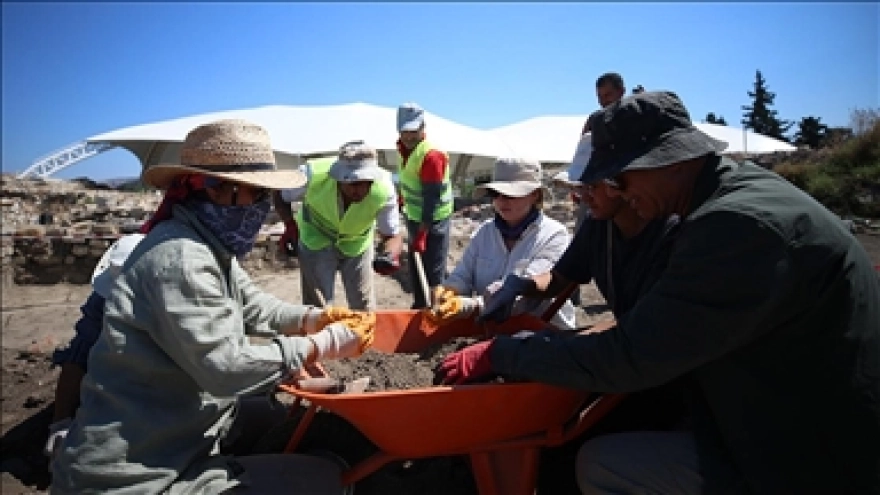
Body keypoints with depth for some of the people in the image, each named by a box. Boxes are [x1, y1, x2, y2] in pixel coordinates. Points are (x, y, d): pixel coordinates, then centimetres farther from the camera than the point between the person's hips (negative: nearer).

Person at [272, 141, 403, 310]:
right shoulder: (313, 174, -32)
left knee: (364, 308, 12)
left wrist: (390, 256, -45)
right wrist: (291, 227, -26)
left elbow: (393, 235, -23)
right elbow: (279, 194, -12)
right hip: (316, 240, -1)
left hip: (358, 244, 1)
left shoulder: (384, 189, -32)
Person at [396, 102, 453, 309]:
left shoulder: (431, 156, -25)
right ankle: (420, 305, 35)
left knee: (433, 272, -3)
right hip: (414, 217, 9)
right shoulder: (405, 148, 1)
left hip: (433, 221, -9)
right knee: (415, 266, 19)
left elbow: (432, 200, -27)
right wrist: (405, 206, 24)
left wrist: (422, 233, -28)